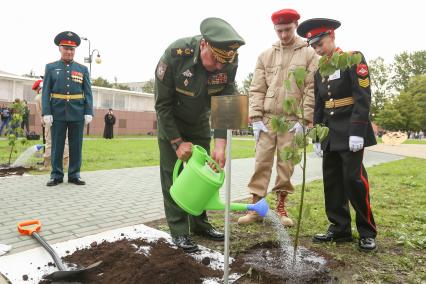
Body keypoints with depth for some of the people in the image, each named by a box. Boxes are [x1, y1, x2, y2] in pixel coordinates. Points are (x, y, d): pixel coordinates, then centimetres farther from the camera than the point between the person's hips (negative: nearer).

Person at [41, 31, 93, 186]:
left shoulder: (83, 69, 8)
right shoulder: (51, 67, 8)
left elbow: (88, 93, 5)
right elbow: (46, 91, 2)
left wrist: (89, 113, -5)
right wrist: (46, 113, -7)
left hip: (77, 113, 1)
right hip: (58, 113, 0)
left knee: (76, 145, 4)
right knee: (57, 145, 3)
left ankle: (74, 175, 12)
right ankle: (56, 175, 13)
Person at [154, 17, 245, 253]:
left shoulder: (229, 61, -23)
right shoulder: (175, 54, -32)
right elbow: (163, 104, -23)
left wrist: (220, 144, -29)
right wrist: (177, 142, -22)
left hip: (200, 122, 4)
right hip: (171, 121, -3)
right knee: (172, 174, -4)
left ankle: (199, 222, 21)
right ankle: (179, 230, 5)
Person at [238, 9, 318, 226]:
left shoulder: (309, 54, 2)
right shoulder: (265, 55, 10)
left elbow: (311, 91, -3)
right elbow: (256, 89, 6)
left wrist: (304, 120, -10)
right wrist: (255, 118, -3)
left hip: (292, 121, -2)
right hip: (266, 119, 2)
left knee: (286, 165, 5)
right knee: (261, 163, 1)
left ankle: (281, 207, 19)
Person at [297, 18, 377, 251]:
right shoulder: (319, 70, 14)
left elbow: (363, 97, -12)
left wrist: (357, 132, -19)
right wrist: (316, 136, 10)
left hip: (350, 132, -6)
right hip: (330, 134, 6)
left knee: (354, 179, -6)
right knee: (332, 181, 6)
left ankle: (367, 232, 10)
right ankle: (340, 228, 17)